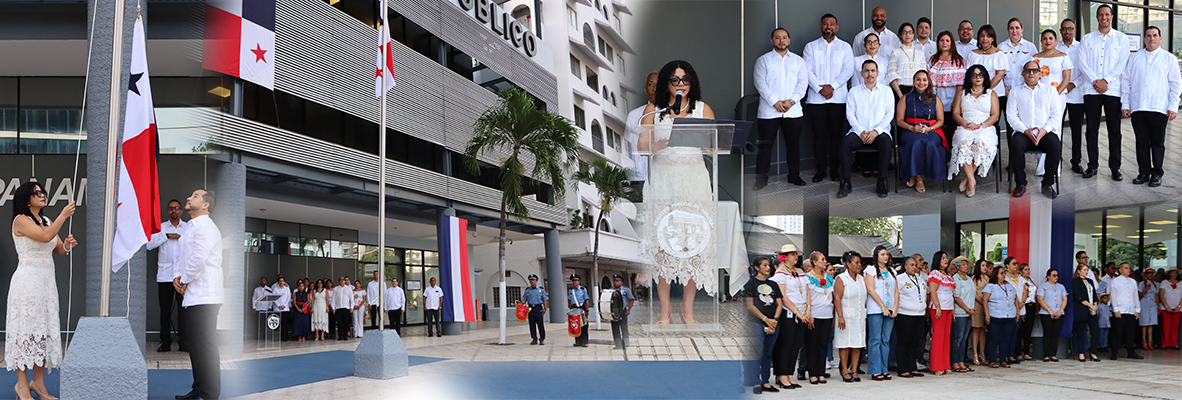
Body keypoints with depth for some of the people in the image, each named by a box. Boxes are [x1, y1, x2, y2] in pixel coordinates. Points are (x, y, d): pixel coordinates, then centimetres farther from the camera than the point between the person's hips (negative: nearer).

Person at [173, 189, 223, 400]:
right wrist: (177, 277, 7)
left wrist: (184, 281, -8)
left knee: (205, 347, -10)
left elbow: (198, 258, -19)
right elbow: (181, 256, 25)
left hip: (204, 297, -10)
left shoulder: (205, 227, -10)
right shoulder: (191, 228, 23)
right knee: (195, 346, 15)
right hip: (192, 296, 10)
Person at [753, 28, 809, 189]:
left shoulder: (798, 60, 14)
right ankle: (761, 178, 3)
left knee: (793, 144, 6)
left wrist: (792, 101, -9)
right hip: (769, 111, -2)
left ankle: (794, 175, 18)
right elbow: (760, 83, -2)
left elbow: (803, 83, 6)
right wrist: (774, 102, -13)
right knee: (765, 144, -3)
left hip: (793, 110, 2)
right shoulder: (763, 60, 8)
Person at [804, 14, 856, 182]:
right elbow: (808, 71, 1)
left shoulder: (845, 47, 11)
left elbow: (848, 70, 0)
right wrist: (820, 88, -12)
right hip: (816, 98, 0)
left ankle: (835, 169, 8)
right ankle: (820, 169, 7)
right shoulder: (811, 47, 11)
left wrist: (832, 86, -12)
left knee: (836, 134, 1)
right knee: (819, 134, 0)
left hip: (838, 98, 0)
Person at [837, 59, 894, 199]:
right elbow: (850, 114, 4)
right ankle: (845, 183, -26)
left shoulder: (886, 91, 11)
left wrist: (876, 131, -13)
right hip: (859, 132, 1)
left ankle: (881, 183, -28)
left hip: (879, 132, -1)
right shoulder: (854, 91, 13)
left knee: (886, 142, -34)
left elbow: (889, 113, 2)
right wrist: (861, 131, -12)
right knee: (846, 142, -30)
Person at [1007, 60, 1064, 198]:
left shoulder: (1049, 90, 19)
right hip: (1023, 133, 0)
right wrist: (1025, 130, -10)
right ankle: (1020, 183, -22)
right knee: (1015, 144, -34)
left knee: (1055, 145, -32)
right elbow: (1011, 115, 7)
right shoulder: (1015, 91, 19)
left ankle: (1047, 184, -18)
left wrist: (1044, 130, -10)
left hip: (1045, 133, 0)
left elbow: (1057, 114, 9)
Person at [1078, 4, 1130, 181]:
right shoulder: (1087, 39, 10)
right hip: (1091, 90, 1)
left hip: (1113, 89, -1)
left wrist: (1105, 80, -12)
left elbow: (1122, 63, -1)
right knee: (1092, 129, 3)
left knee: (1114, 130, 1)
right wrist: (1095, 81, -10)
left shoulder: (1121, 38, 7)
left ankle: (1115, 167, 6)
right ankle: (1092, 165, 10)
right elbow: (1082, 63, 1)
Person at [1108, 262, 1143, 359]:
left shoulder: (1133, 282, 18)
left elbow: (1136, 296, 18)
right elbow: (1113, 296, -3)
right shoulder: (1115, 281, 2)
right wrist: (1116, 310, -10)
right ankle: (1113, 354, -1)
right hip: (1120, 312, -5)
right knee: (1117, 333, -4)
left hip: (1131, 312, 5)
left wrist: (1137, 309, 10)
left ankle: (1131, 352, 10)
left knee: (1130, 333, 4)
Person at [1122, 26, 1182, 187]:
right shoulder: (1134, 58, 14)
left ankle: (1157, 174, 10)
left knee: (1157, 143, 2)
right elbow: (1126, 81, 13)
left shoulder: (1169, 58, 8)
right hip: (1137, 107, 2)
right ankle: (1144, 172, 13)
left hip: (1159, 108, -2)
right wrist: (1124, 104, 6)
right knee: (1141, 142, 5)